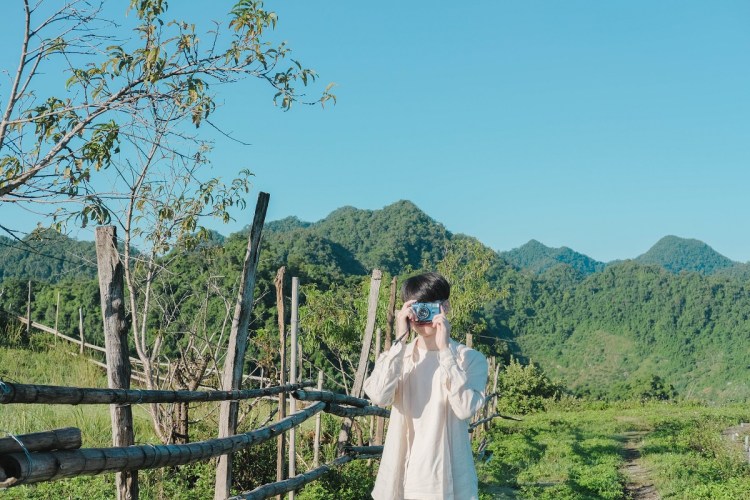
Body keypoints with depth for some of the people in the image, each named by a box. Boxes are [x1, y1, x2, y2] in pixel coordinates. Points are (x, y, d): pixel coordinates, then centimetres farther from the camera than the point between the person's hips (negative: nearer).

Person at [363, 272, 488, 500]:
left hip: (447, 481, -2)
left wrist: (445, 350, -18)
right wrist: (400, 340, -15)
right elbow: (379, 396, -15)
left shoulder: (470, 359, -2)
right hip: (401, 479, 2)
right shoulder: (396, 357, 5)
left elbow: (465, 408, -19)